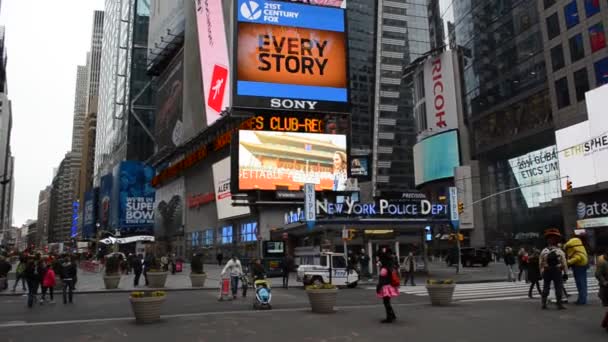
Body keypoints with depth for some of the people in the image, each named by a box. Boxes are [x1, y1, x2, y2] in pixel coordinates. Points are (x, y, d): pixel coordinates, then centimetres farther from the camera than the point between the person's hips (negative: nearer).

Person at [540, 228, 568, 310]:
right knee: (558, 287, 4)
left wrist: (542, 272, 8)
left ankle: (544, 304, 9)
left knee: (546, 287, 9)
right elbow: (564, 263, -7)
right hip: (557, 271, -2)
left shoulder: (543, 251, -5)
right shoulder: (560, 251, -9)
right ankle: (559, 304, 5)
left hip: (546, 272, 2)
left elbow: (540, 263, -2)